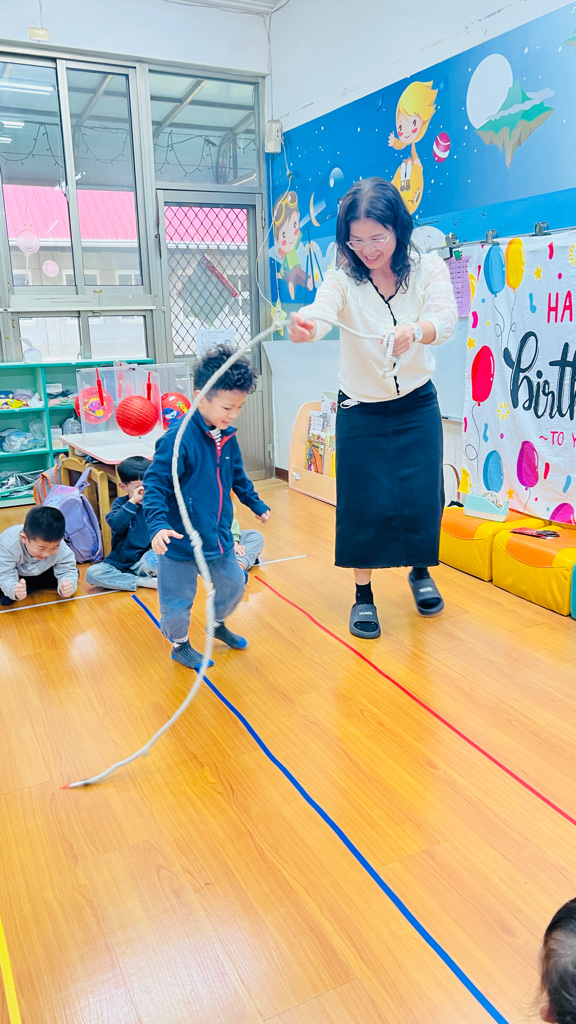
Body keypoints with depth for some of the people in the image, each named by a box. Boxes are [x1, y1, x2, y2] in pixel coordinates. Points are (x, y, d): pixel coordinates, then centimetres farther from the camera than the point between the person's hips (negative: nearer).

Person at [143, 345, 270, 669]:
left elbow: (238, 477, 19)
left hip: (219, 535, 7)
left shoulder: (228, 438, 1)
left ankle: (218, 623, 50)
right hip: (180, 540, -7)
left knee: (233, 585, 22)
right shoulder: (178, 438, -23)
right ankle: (180, 645, 36)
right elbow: (156, 484, -21)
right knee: (178, 600, 8)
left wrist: (257, 504, 29)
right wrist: (158, 524, -32)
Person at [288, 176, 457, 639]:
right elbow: (322, 310, -32)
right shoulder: (343, 278, -10)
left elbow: (445, 318, -25)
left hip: (417, 407, 1)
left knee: (422, 497, 2)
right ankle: (363, 595, 18)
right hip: (360, 411, -1)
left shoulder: (428, 267, -8)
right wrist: (303, 326, -57)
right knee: (363, 504, -1)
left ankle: (421, 571, 32)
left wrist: (414, 331, -49)